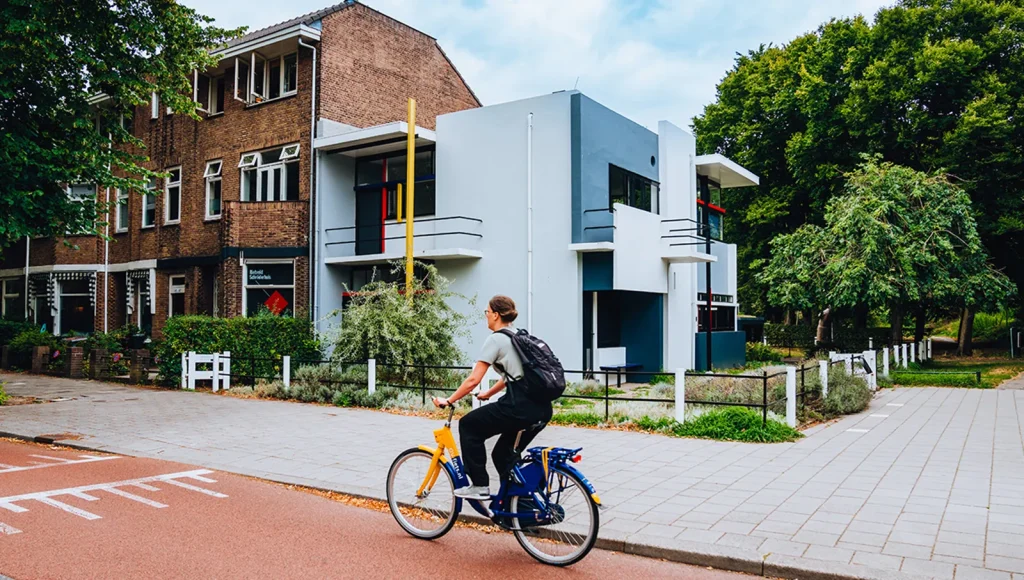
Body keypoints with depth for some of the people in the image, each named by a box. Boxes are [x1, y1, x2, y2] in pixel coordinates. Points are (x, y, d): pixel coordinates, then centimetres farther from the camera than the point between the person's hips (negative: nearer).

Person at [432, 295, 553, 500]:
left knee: (468, 425, 10)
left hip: (520, 406, -8)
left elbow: (473, 379, -7)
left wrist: (448, 401, 4)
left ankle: (479, 486, 11)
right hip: (541, 408, 8)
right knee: (504, 453, 23)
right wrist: (487, 394, 42)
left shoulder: (496, 339, -3)